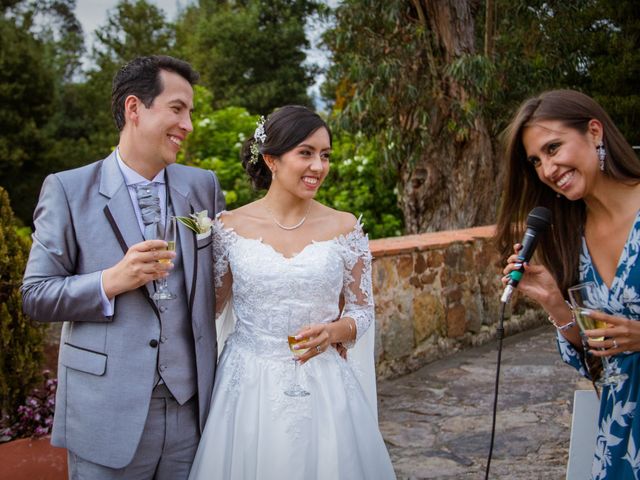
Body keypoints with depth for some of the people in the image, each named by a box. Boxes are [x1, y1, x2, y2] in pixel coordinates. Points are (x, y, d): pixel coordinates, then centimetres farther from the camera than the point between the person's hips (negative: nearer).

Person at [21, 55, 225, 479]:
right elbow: (36, 296, -3)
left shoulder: (204, 186, 6)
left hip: (192, 410, 3)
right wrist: (111, 282, -18)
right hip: (107, 416, -3)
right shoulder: (68, 190, -3)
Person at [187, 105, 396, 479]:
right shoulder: (230, 227, -3)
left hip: (321, 387, 1)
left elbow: (363, 311, 3)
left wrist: (333, 331, -15)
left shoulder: (345, 228, -2)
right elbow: (211, 305, 9)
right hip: (248, 387, 0)